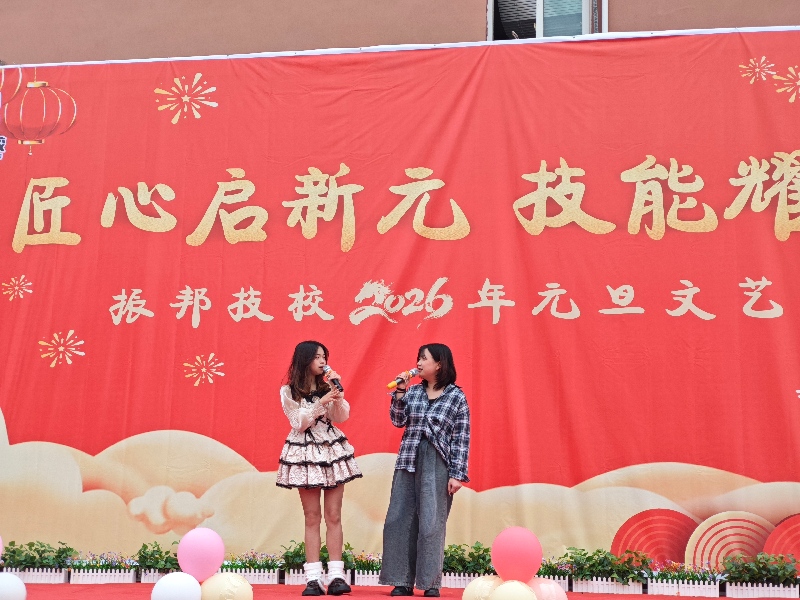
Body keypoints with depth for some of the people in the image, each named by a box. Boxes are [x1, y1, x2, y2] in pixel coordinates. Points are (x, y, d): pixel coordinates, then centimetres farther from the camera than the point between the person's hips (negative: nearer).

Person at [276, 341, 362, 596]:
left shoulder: (327, 386, 9)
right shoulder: (289, 391, 2)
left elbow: (341, 417, 0)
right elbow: (299, 423, -7)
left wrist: (337, 393, -11)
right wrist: (320, 403, -17)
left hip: (332, 449, 2)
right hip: (306, 452, -2)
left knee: (334, 516, -1)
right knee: (312, 517, -2)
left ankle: (336, 575, -1)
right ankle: (313, 579, -1)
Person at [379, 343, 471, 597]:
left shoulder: (457, 397, -3)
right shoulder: (414, 391, 10)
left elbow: (461, 439, -5)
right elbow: (398, 421, 4)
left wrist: (456, 474, -10)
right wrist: (400, 391, -4)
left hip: (437, 465, -4)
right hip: (408, 461, 4)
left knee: (431, 524, -1)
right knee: (399, 520, 2)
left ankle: (431, 583, 8)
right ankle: (403, 581, 10)